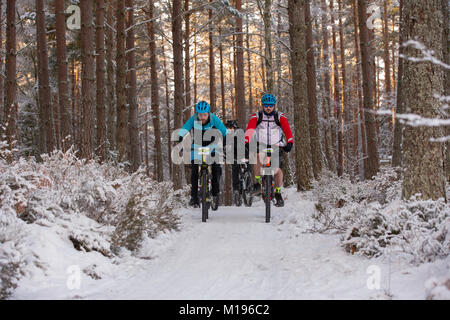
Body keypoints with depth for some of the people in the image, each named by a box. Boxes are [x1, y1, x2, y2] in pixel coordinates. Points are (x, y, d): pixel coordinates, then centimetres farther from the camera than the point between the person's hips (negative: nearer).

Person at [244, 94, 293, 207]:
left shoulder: (280, 117, -1)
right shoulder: (256, 116, -2)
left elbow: (287, 130, -14)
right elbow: (249, 129, -18)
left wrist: (289, 143, -33)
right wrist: (247, 143, -35)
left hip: (276, 147, 1)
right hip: (260, 146, -1)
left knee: (277, 170, -15)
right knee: (258, 158, -34)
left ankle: (278, 193, 11)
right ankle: (258, 182, -11)